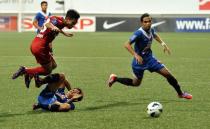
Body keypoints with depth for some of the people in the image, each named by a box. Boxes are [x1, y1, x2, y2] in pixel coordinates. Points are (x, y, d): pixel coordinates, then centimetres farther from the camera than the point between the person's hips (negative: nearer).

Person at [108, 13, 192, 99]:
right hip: (139, 60, -6)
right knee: (136, 83, 10)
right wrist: (136, 55, -40)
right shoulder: (139, 33, -26)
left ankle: (180, 93, 16)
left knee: (167, 74, 0)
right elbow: (127, 45, -30)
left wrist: (163, 44, 12)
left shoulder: (151, 30, -4)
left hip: (149, 58, 6)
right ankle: (115, 79, 30)